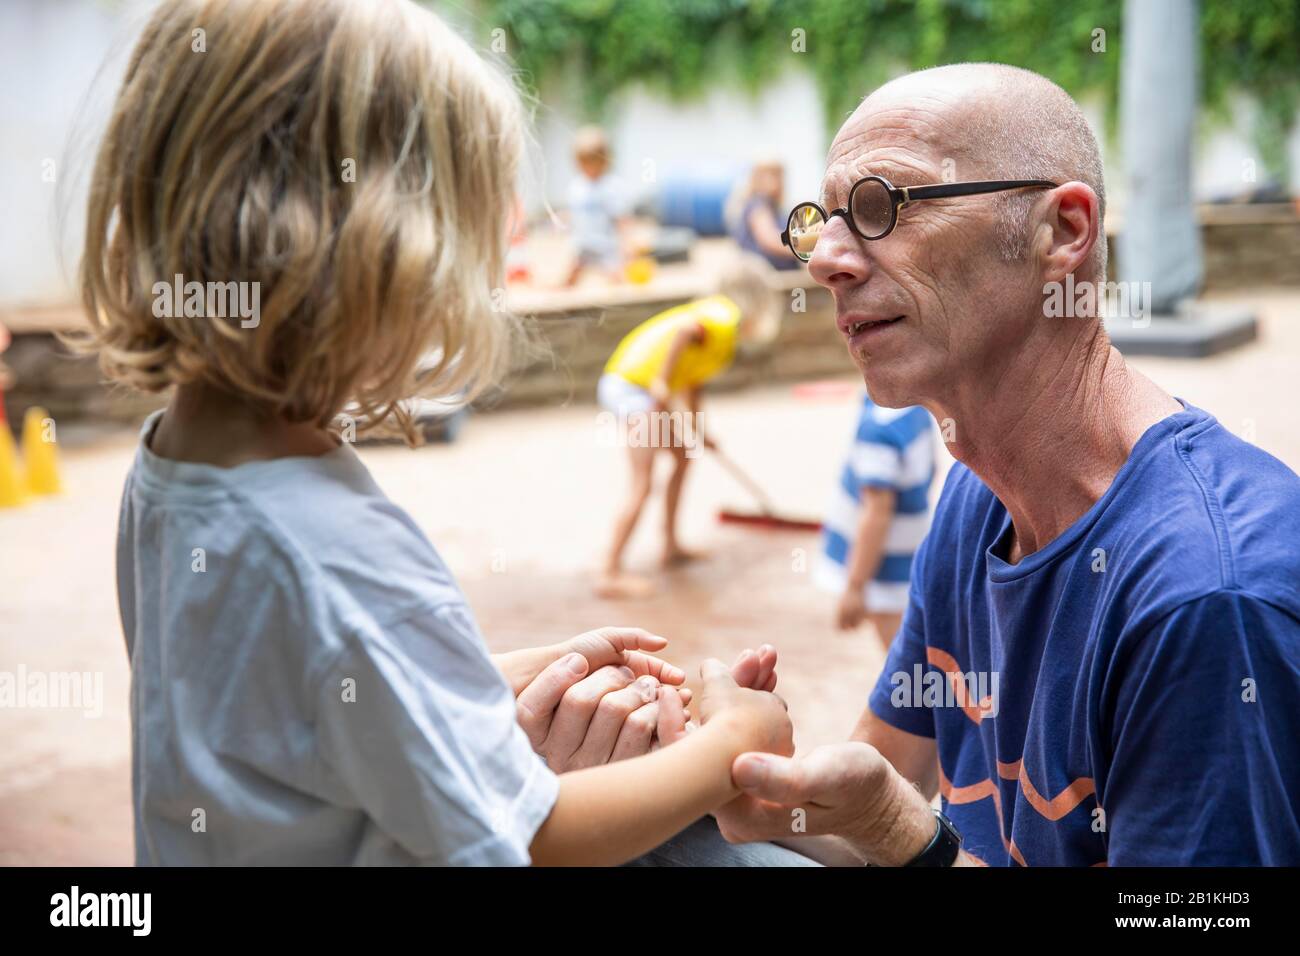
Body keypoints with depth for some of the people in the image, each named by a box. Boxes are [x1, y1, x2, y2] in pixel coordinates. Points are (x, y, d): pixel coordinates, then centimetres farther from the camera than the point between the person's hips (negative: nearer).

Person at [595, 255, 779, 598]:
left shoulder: (716, 311, 21)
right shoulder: (727, 317, -7)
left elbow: (692, 384, 21)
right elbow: (684, 328, -28)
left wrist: (694, 430, 15)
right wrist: (662, 381, -22)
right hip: (633, 388, -10)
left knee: (683, 456, 22)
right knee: (641, 485, -9)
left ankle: (671, 548, 30)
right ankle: (610, 575, -6)